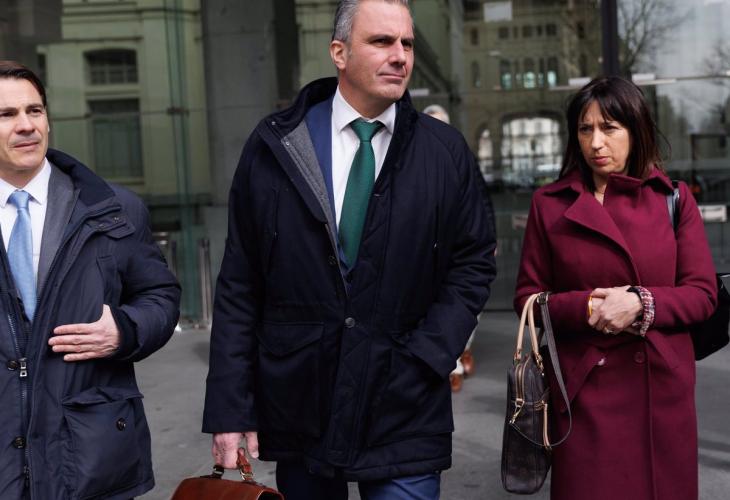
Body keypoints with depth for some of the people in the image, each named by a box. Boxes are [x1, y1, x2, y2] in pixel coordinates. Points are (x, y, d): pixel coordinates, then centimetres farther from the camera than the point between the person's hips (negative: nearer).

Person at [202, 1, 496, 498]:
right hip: (296, 404, 1)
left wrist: (430, 354, -9)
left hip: (403, 416, 0)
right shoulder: (275, 146, -1)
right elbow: (239, 285, -1)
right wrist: (229, 410, -4)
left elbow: (474, 262, 6)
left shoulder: (445, 151, 1)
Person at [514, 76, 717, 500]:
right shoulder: (550, 204, 5)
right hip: (585, 389, -1)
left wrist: (641, 304, -17)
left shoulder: (674, 199, 5)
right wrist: (585, 306, -15)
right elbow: (528, 297, 4)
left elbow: (702, 293, 1)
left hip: (662, 388, 1)